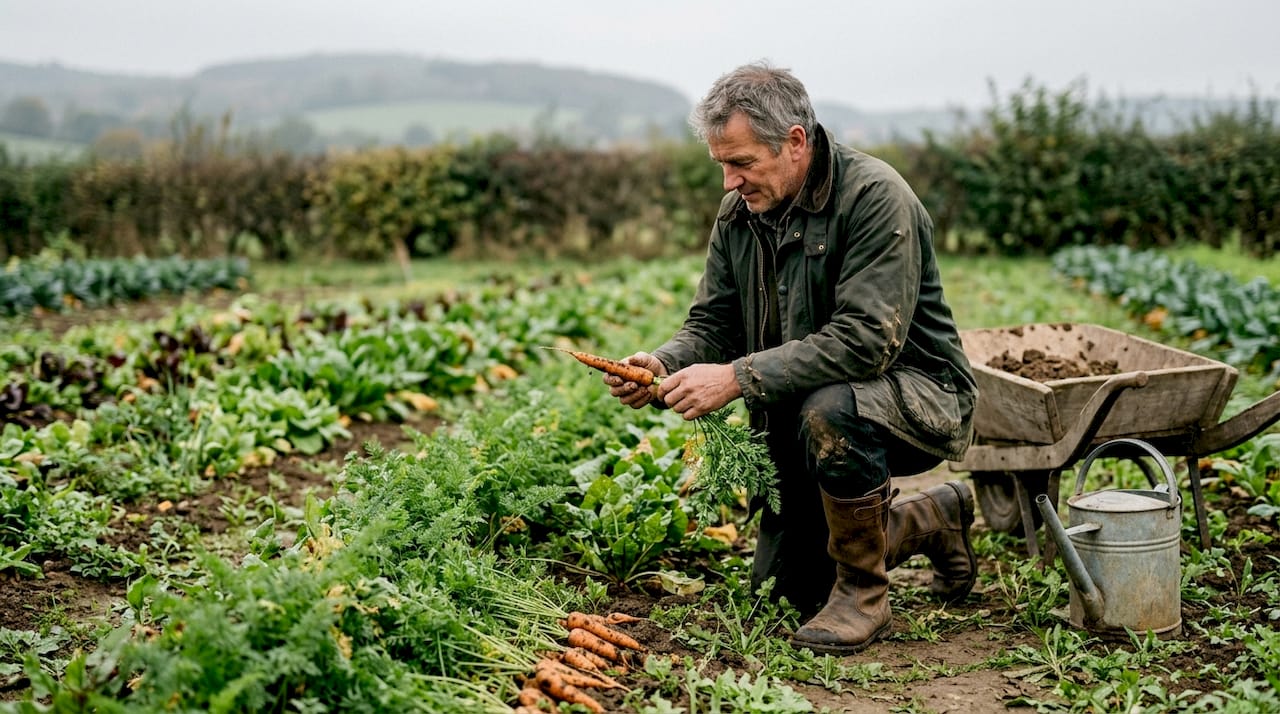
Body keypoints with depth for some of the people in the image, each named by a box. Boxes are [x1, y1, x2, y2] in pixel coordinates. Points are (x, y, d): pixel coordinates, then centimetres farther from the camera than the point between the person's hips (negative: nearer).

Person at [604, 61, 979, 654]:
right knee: (786, 586, 11)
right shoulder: (739, 212, -1)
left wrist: (740, 378, -36)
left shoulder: (874, 196, -24)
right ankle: (933, 520, 34)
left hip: (917, 391, -7)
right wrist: (664, 366, -22)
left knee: (828, 410, -40)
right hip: (799, 414, 8)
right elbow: (713, 323, 1)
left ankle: (863, 596, -17)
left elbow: (866, 339, -33)